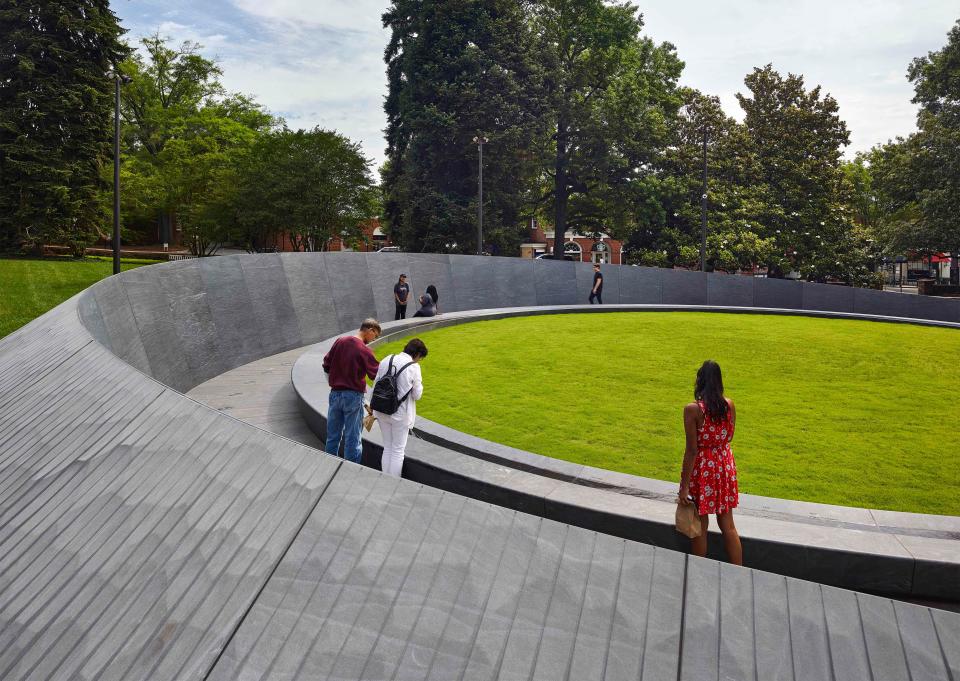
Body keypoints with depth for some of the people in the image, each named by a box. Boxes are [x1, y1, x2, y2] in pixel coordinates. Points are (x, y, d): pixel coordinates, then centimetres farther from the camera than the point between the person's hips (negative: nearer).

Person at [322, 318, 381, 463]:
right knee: (352, 439, 5)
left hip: (335, 394, 5)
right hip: (353, 396, -5)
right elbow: (376, 374, -12)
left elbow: (326, 365, 9)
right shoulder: (364, 350, -15)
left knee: (333, 436, 14)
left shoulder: (340, 341, 2)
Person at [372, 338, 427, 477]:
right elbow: (417, 395, -8)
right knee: (398, 450, 9)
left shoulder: (386, 360, 1)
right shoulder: (414, 367, -13)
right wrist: (419, 383, 10)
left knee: (387, 448, 17)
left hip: (382, 412, 5)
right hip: (400, 415, -5)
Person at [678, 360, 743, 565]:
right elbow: (729, 437, 8)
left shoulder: (692, 409, -20)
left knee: (700, 526, 12)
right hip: (725, 466, 4)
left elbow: (692, 450, -19)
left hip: (701, 469, -4)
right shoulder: (729, 405, -5)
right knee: (728, 525, 16)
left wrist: (684, 486, -13)